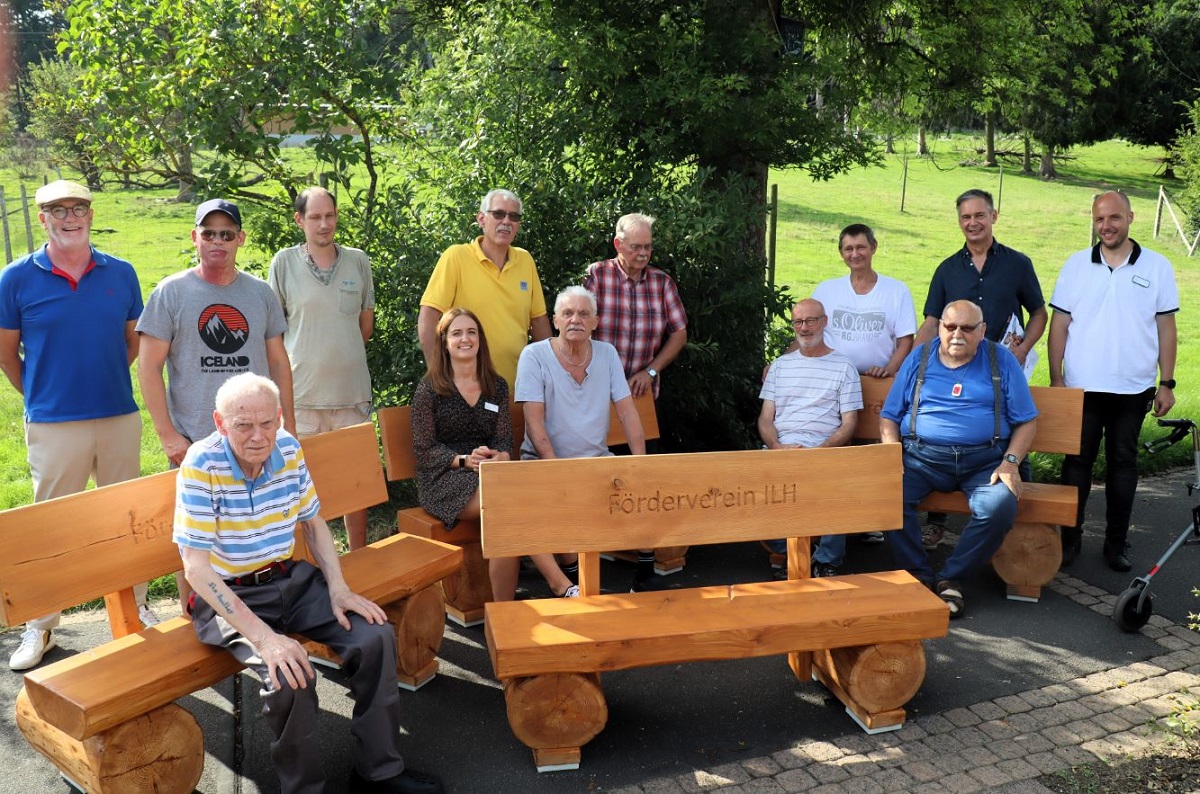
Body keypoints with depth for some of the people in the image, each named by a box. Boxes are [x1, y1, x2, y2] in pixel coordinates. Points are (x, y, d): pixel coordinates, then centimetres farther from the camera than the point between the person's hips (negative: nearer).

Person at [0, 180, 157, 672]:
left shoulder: (121, 274, 3)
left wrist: (106, 380, 7)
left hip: (120, 416, 2)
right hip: (52, 424, -2)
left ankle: (134, 608, 29)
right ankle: (40, 626, 20)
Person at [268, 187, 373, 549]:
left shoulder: (358, 261, 5)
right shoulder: (284, 262, -1)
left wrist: (343, 354, 12)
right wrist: (309, 357, 2)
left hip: (352, 389, 2)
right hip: (301, 392, -2)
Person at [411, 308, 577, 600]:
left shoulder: (497, 386, 14)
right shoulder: (429, 389, 2)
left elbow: (504, 438, 9)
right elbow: (424, 448, -2)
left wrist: (500, 456, -15)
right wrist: (464, 460, -19)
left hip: (490, 472, 4)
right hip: (444, 479, -4)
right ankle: (560, 584, -35)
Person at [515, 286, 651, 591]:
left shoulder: (607, 354, 5)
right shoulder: (534, 355, -8)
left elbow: (627, 412, 3)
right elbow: (534, 421, -14)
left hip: (597, 458, 5)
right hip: (545, 460, -5)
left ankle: (644, 577, 0)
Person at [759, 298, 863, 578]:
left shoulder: (843, 367, 10)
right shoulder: (780, 365, 20)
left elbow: (848, 424, 4)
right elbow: (766, 417, 14)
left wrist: (819, 451, -13)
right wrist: (777, 447, -8)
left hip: (824, 450, -2)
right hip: (779, 448, 3)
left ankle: (827, 561, -8)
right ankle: (787, 552, -6)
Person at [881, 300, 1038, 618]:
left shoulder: (1001, 360, 10)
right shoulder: (919, 359, 12)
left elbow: (1026, 420, 9)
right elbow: (889, 416, 12)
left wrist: (1010, 462, -7)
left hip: (984, 460, 0)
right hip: (922, 457, 0)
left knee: (1001, 506, -31)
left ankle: (951, 577, -11)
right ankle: (919, 576, -13)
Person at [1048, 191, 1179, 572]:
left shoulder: (1157, 266, 2)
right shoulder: (1077, 264, 2)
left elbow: (1166, 327, 4)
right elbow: (1059, 324, 2)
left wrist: (1166, 383, 0)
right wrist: (1055, 378, -3)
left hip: (1133, 390, 0)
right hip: (1082, 387, 0)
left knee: (1123, 463, 9)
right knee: (1077, 461, 6)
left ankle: (1117, 542, 18)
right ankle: (1069, 537, 16)